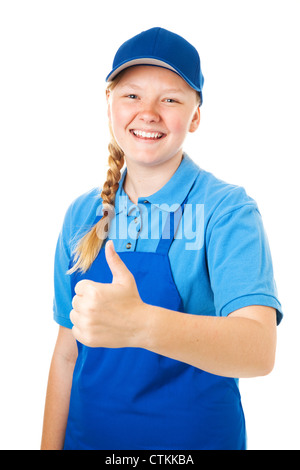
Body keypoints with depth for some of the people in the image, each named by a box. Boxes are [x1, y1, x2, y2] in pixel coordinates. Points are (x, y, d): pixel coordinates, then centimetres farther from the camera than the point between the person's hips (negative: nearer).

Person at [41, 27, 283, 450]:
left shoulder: (227, 209, -15)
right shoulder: (82, 215, -2)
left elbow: (259, 349, -30)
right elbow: (68, 352, 1)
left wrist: (142, 325, -45)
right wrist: (50, 445, 0)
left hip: (197, 435, -3)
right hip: (89, 435, 4)